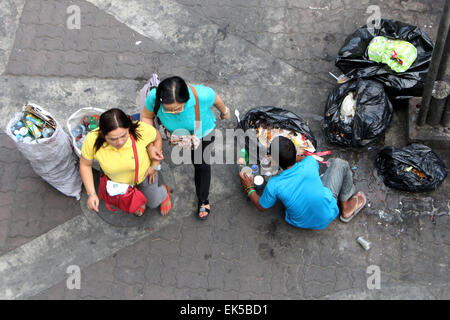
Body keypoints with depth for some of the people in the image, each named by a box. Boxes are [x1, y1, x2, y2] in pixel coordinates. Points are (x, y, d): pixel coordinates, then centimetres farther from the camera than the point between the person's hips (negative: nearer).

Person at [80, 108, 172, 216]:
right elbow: (85, 164, -18)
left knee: (153, 203, 23)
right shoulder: (92, 141, -40)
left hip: (143, 173, -1)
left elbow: (157, 138, -17)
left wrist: (155, 166, -12)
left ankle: (164, 191, 56)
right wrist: (91, 194, -21)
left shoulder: (141, 130, -43)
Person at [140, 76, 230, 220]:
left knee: (201, 164, 16)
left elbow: (215, 99, -19)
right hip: (174, 132, 1)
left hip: (202, 132, 0)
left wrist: (224, 111, 3)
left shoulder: (202, 95, -45)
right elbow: (146, 116, -17)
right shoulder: (154, 97, -40)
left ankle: (203, 200, 41)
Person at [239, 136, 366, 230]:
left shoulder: (273, 185, -26)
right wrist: (292, 156, 12)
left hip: (302, 223, 2)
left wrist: (249, 188, 8)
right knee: (339, 163, 8)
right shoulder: (309, 164, -26)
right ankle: (347, 208, 24)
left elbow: (261, 207, -5)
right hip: (327, 217, -1)